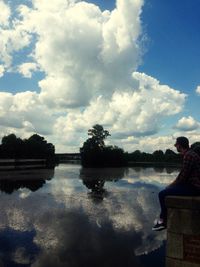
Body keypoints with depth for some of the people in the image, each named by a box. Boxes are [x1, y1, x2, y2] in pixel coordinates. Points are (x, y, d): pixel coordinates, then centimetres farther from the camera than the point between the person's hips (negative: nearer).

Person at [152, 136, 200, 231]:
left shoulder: (189, 155, -19)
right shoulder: (189, 154, 14)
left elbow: (182, 177, -21)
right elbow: (183, 175, 19)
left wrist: (171, 185, -6)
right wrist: (172, 184, 10)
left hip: (192, 188, -11)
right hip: (191, 185, 11)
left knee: (162, 194, -11)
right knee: (166, 191, 17)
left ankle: (163, 221, 6)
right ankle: (163, 218, 21)